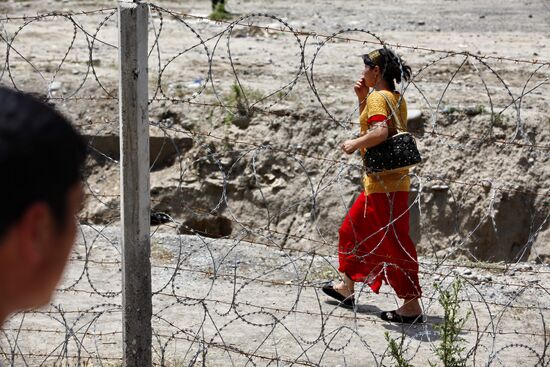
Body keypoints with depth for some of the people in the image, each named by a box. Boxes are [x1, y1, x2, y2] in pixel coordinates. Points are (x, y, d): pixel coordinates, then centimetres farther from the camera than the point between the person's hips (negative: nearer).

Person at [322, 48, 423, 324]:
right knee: (354, 228, 23)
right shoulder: (396, 98, 13)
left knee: (393, 243, -6)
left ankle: (412, 306, -2)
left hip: (384, 183, -10)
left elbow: (380, 131, -31)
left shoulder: (378, 97, -15)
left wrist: (355, 144, -17)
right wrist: (362, 99, 13)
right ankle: (347, 287, 35)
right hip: (387, 180, 10)